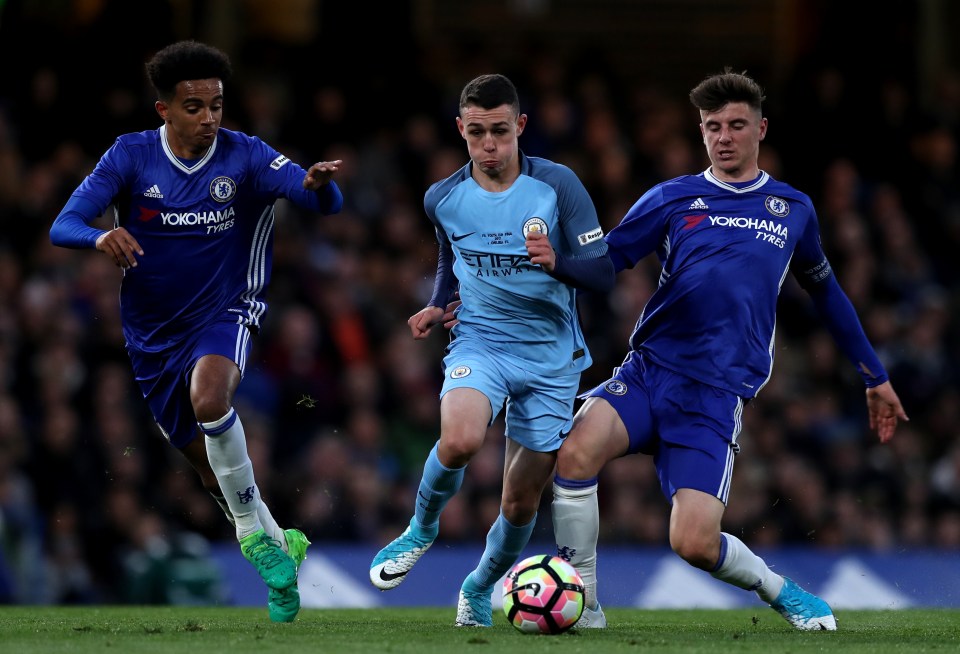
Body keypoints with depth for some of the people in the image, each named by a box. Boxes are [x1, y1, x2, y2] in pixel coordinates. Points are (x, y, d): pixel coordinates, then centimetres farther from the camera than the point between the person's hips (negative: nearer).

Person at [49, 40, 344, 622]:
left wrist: (319, 184, -46)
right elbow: (63, 227, -15)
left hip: (224, 313, -3)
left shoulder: (244, 156, -11)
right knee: (207, 460, 8)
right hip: (153, 330, 3)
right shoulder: (131, 157, -8)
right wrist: (101, 236, -38)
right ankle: (277, 546, 32)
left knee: (209, 399, -34)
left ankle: (255, 532, -18)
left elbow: (326, 202, -21)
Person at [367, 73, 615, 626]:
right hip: (480, 342, 0)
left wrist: (556, 263, -27)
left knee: (521, 503, 4)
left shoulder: (557, 186, -9)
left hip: (552, 357, 0)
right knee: (460, 439, -32)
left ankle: (481, 587, 34)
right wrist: (438, 305, 6)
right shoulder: (443, 199, 1)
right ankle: (422, 528, -2)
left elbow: (604, 274, -8)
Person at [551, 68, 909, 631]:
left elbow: (826, 291, 26)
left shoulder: (793, 209, 12)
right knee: (577, 452, -30)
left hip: (716, 394, -1)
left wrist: (876, 377, 31)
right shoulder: (671, 200, 7)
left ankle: (781, 591, 16)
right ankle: (583, 607, -14)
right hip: (647, 369, 1)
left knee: (694, 542, -17)